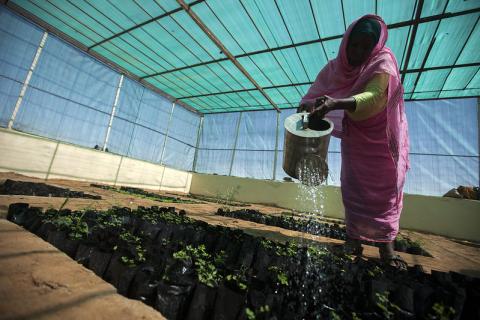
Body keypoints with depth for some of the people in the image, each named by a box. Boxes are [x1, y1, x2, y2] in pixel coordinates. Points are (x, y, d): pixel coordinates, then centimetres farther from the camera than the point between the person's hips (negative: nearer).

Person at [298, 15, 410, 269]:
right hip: (354, 135, 3)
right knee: (353, 187, 2)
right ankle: (354, 238, 11)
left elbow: (373, 97, -36)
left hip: (382, 136, -2)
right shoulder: (337, 67, -6)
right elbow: (315, 94, -12)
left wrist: (336, 103, -53)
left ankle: (386, 244, 9)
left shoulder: (384, 63, -18)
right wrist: (308, 108, -36)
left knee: (385, 188, 0)